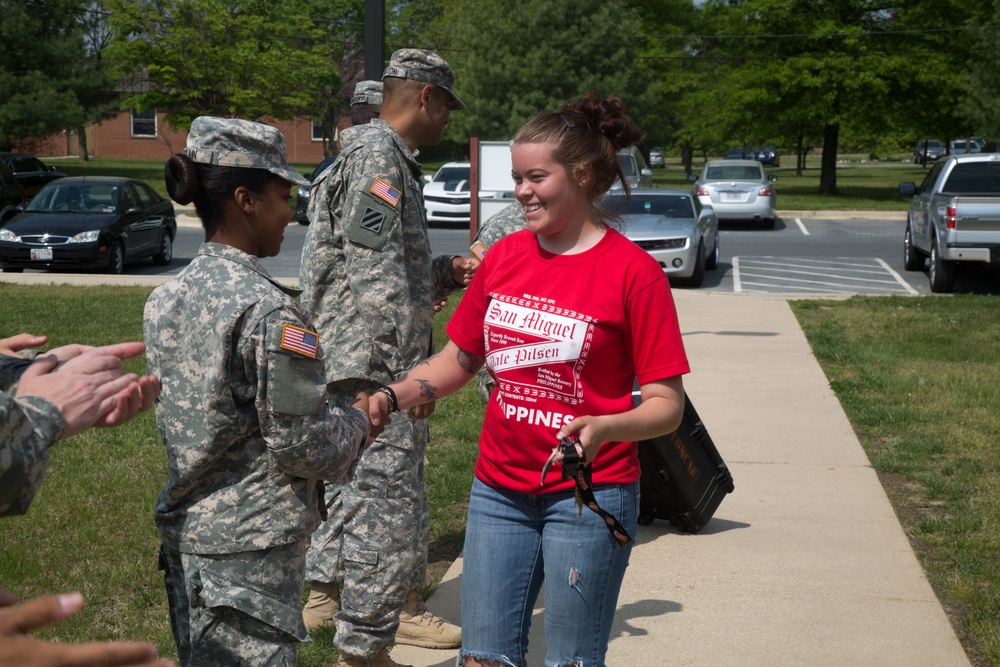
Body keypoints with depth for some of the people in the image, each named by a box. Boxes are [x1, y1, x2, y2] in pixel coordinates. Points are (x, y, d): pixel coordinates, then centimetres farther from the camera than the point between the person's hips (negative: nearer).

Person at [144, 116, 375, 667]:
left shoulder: (165, 298, 5)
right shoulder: (270, 310, -19)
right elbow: (298, 445, -18)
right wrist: (358, 420, 2)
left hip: (183, 534, 8)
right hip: (251, 548, -8)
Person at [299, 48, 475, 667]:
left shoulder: (383, 156, 20)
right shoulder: (379, 158, -14)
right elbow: (380, 282, -21)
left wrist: (445, 271, 14)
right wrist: (408, 378, -22)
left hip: (353, 370, 11)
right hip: (379, 372, -11)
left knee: (353, 490, 22)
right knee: (390, 507, -6)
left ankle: (326, 595, 37)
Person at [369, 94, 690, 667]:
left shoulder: (634, 271, -11)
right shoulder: (504, 256, 5)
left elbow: (667, 404, -12)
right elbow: (460, 358, 15)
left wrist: (603, 428, -30)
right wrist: (391, 398, 0)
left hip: (589, 495, -4)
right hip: (500, 489, 5)